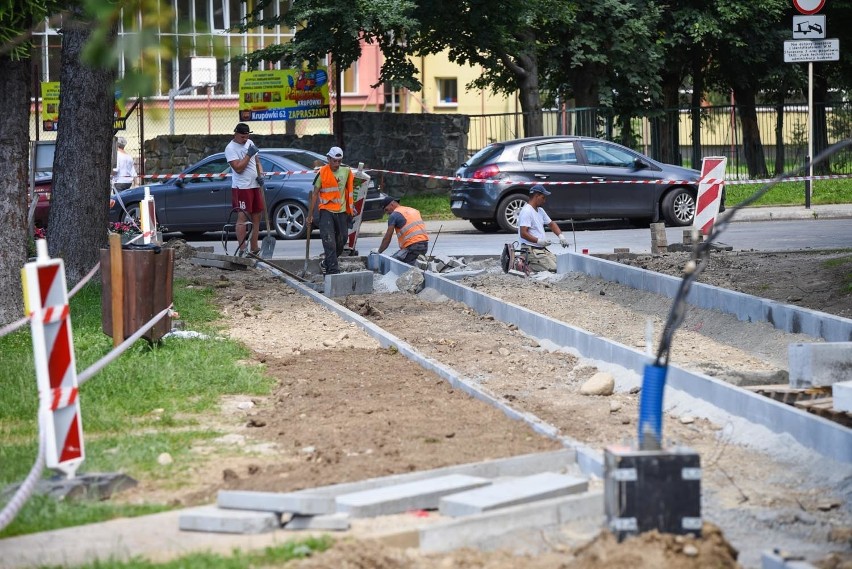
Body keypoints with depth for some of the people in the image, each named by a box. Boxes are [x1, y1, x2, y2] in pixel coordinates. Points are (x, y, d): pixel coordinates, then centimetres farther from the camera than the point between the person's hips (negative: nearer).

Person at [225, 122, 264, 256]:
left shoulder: (249, 143, 14)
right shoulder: (230, 148, -10)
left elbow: (257, 162, 21)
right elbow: (238, 168, -19)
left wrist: (260, 175, 3)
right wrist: (249, 154, -16)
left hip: (255, 186, 8)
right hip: (241, 188, -8)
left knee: (256, 217, 10)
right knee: (242, 217, -13)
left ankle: (254, 249, 18)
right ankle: (241, 250, -15)